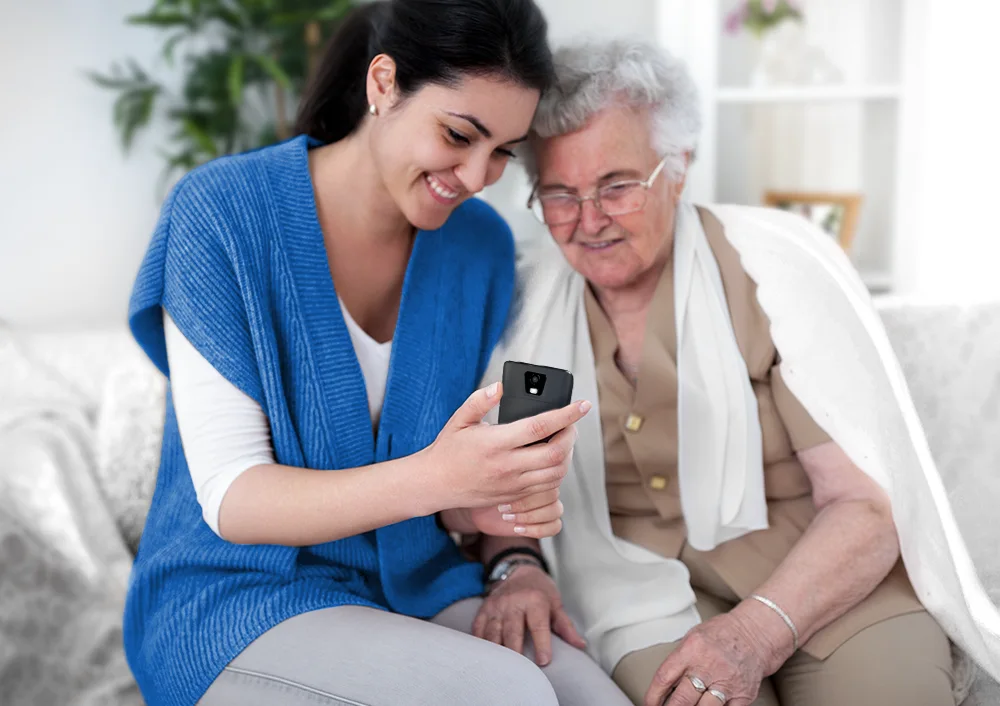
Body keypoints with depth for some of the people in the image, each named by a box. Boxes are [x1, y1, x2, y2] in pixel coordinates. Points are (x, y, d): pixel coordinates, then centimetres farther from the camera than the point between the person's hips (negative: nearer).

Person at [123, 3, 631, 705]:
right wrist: (432, 479, -34)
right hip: (237, 601, -4)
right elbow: (230, 498, -18)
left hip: (417, 586, 5)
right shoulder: (220, 212, -14)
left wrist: (484, 502, -18)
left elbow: (458, 466, 7)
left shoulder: (481, 244, 0)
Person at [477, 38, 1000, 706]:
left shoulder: (779, 268, -9)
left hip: (832, 580, 0)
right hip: (653, 585, 1)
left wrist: (757, 631, -25)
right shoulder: (525, 303, 0)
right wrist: (516, 567, -14)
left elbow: (869, 505, -11)